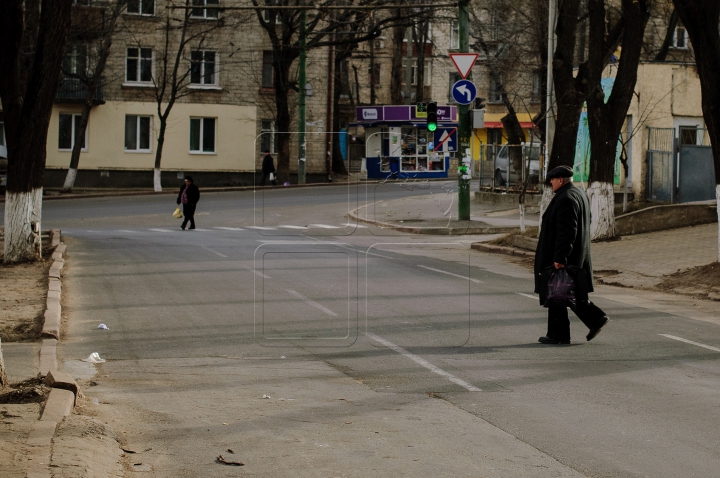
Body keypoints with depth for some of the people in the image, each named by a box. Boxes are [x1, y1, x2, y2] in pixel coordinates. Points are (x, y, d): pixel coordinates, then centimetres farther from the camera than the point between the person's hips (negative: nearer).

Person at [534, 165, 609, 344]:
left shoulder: (565, 199, -19)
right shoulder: (580, 194, 13)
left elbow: (566, 231, -25)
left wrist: (559, 257, -25)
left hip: (559, 258, -10)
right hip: (578, 255, 10)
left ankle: (558, 334, 3)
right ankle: (596, 318, 7)